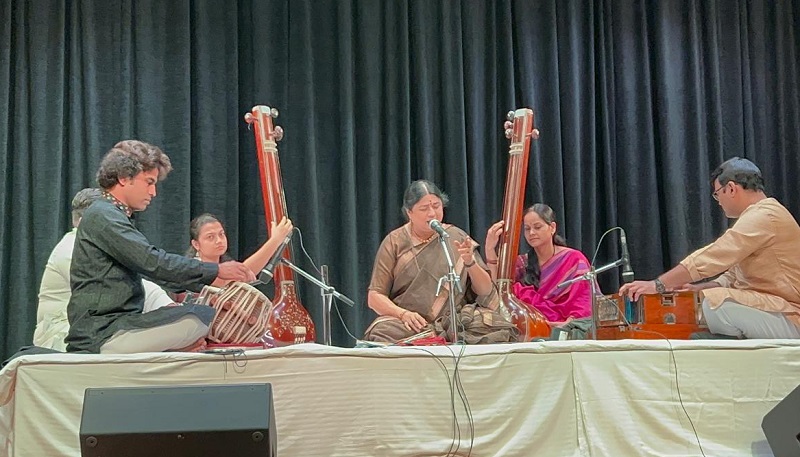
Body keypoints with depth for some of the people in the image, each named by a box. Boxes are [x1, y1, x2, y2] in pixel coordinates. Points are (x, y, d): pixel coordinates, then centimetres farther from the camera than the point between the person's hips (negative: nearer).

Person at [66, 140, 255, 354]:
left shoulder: (113, 216, 23)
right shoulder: (103, 216, -10)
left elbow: (150, 268, 19)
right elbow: (154, 262, -20)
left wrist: (209, 288, 8)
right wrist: (216, 270, -13)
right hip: (100, 337, -10)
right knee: (204, 318, -22)